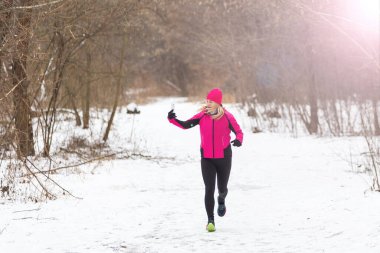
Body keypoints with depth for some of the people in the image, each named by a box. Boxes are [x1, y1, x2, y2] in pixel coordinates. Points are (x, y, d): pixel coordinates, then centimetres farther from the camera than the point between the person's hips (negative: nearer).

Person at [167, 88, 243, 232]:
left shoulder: (227, 117, -9)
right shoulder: (202, 116, -3)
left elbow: (238, 132, -4)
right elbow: (185, 125, -4)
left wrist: (238, 140, -27)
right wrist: (172, 119, -21)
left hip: (224, 158, 0)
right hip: (207, 158, 0)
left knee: (222, 188, 14)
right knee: (209, 189, -11)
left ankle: (221, 200, 52)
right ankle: (210, 220, -3)